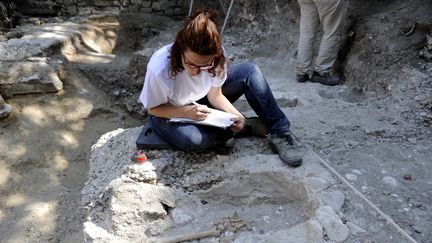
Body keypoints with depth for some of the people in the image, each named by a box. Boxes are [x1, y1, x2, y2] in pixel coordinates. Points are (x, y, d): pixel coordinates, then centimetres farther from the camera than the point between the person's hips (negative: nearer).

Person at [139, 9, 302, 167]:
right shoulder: (159, 69, -36)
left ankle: (279, 133, -13)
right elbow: (154, 108, -19)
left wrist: (236, 115, -30)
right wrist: (186, 112, -36)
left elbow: (215, 95, -12)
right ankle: (247, 128, -12)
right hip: (171, 113, -3)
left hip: (204, 101, 3)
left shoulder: (216, 56, -26)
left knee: (250, 71, -17)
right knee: (193, 140, -39)